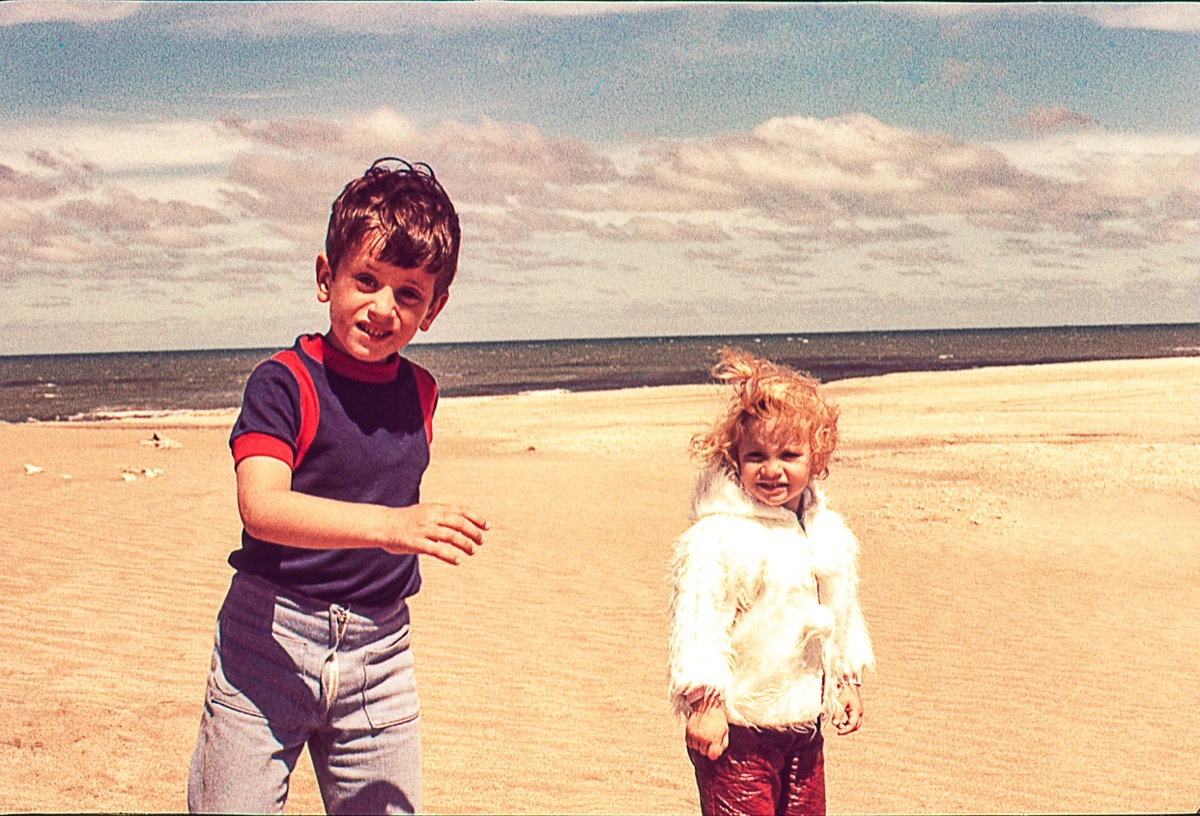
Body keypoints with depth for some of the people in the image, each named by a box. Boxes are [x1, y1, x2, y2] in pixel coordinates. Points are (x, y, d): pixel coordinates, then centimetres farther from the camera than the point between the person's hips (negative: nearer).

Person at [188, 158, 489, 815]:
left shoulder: (419, 393, 6)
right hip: (269, 640, -4)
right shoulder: (284, 382, -12)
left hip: (379, 651, 5)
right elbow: (261, 506, -28)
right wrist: (389, 525, -38)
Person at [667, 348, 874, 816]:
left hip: (803, 724, 8)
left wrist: (847, 680, 20)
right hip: (736, 728, -7)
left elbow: (843, 608, 19)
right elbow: (697, 621, -21)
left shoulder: (828, 532, 6)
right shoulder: (718, 539, -20)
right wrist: (704, 702, -22)